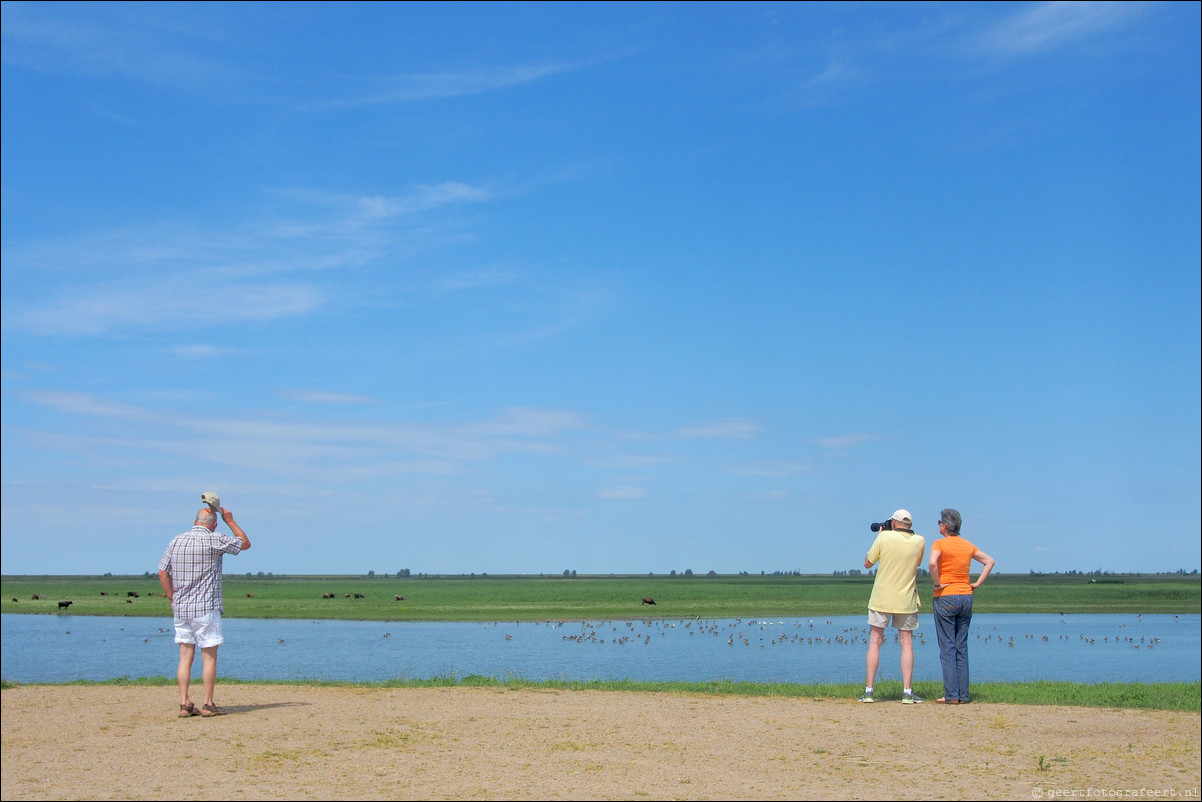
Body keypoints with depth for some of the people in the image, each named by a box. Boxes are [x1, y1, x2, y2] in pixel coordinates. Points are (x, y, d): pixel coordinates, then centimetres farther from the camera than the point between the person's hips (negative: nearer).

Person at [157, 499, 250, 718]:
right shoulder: (214, 540, -8)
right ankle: (208, 705, 3)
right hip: (206, 608, -5)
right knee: (209, 657, 2)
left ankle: (184, 704, 6)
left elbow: (162, 572, 7)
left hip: (180, 608, 5)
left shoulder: (176, 541, 8)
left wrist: (173, 598, 13)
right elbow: (245, 543, 4)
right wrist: (230, 520, 12)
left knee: (185, 656, 8)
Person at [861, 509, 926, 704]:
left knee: (875, 642, 4)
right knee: (907, 644, 6)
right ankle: (907, 692, 1)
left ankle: (868, 691, 2)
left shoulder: (884, 538, -9)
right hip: (906, 600, 1)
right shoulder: (919, 541, -3)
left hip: (881, 598, -1)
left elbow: (867, 563, 1)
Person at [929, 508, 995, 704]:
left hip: (945, 597, -6)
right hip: (966, 597, 6)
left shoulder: (940, 544, -8)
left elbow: (933, 563, -27)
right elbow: (989, 561, 18)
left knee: (947, 648, -3)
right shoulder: (968, 546, 10)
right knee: (962, 647, 9)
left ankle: (951, 695, -5)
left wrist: (937, 583, -15)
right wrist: (978, 583, 12)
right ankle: (963, 695, 8)